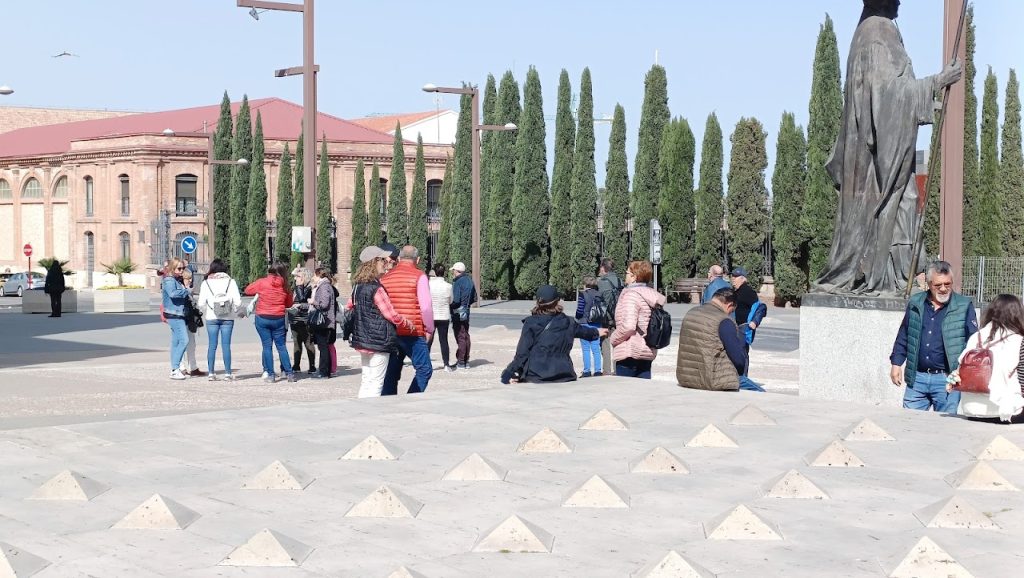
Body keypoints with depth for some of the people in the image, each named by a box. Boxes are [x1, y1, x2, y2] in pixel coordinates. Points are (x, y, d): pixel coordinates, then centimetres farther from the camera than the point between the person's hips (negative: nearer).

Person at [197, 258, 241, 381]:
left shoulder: (206, 283, -1)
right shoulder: (231, 282, -1)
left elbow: (201, 303, -5)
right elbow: (238, 302, -6)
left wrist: (205, 313, 13)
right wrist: (234, 312, 12)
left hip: (211, 318, 0)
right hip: (227, 318, 0)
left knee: (212, 345, 5)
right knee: (226, 345, 2)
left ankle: (211, 373, 5)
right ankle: (227, 373, 1)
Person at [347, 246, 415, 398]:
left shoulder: (358, 286, 8)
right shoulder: (376, 289, -17)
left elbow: (349, 307, 20)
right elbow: (392, 315, -16)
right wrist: (409, 323, -1)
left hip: (361, 340, 8)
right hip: (378, 342, -8)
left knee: (366, 380, 14)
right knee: (376, 382, -5)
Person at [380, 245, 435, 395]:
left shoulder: (385, 278, 11)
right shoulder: (418, 276, -5)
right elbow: (426, 306, -9)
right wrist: (429, 329, 2)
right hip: (413, 333, -6)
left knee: (391, 374, 12)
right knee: (424, 369, 0)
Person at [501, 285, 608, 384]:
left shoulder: (530, 323, -5)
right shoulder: (567, 322, 7)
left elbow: (522, 352, -7)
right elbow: (583, 331, 29)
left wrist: (510, 374, -1)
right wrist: (596, 332, 52)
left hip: (535, 375, -4)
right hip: (563, 374, 4)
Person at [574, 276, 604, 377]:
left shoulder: (583, 295, -11)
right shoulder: (599, 296, 5)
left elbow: (579, 311, -12)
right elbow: (604, 310, 6)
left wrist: (577, 317, 10)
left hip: (585, 324, -5)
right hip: (597, 325, 5)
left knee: (586, 349, 0)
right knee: (596, 349, 8)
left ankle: (587, 371, -2)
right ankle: (598, 370, 7)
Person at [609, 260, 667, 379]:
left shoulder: (631, 295, -14)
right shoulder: (652, 296, 12)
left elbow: (628, 326, -24)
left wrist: (612, 338, -10)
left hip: (629, 353, -8)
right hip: (648, 352, 8)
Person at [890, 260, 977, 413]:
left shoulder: (964, 306, 0)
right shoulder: (915, 304, 9)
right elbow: (903, 336, 15)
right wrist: (896, 364, 11)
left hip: (947, 379, -3)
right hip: (917, 378, 3)